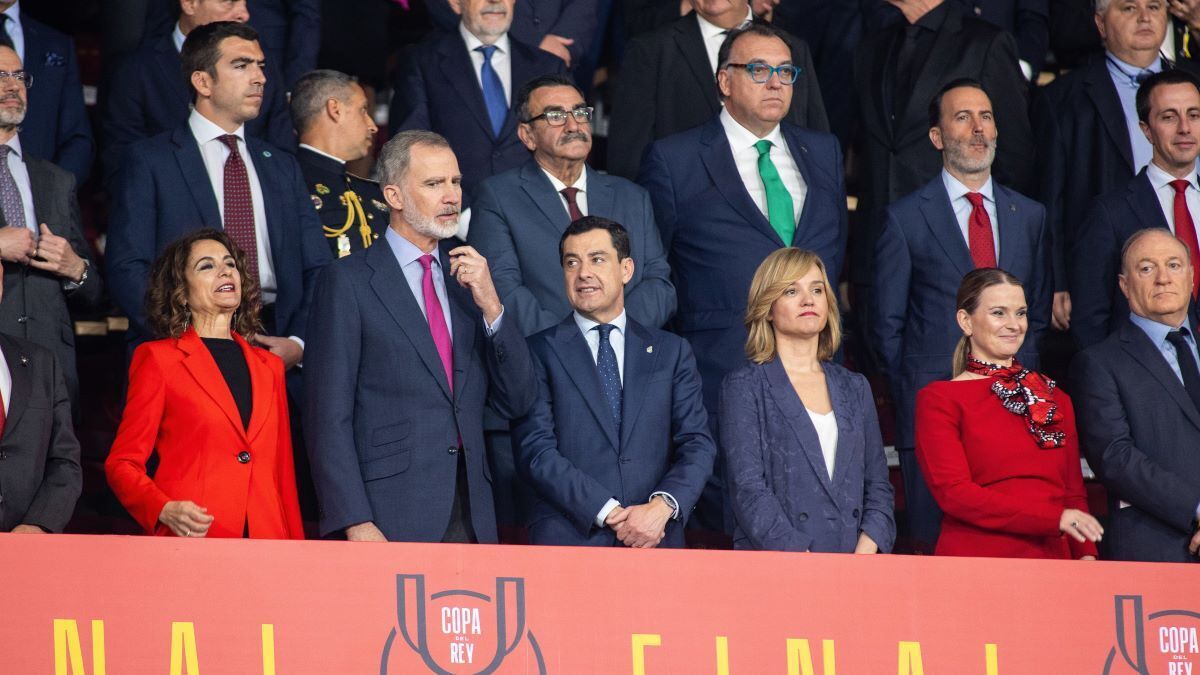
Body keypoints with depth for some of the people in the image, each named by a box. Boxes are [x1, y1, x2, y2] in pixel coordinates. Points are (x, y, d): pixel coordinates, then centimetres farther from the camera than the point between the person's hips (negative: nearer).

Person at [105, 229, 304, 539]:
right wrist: (165, 510, -15)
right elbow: (122, 464, 4)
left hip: (266, 537, 4)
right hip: (193, 539, -4)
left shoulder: (268, 366, 20)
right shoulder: (159, 359, 6)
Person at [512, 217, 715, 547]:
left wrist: (662, 506, -10)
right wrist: (610, 513, -10)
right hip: (569, 539, -2)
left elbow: (697, 444, 9)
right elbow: (535, 451, -1)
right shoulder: (540, 352, 9)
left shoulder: (671, 352, 16)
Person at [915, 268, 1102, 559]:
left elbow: (1074, 491, 14)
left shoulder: (1053, 397, 16)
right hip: (974, 556, -5)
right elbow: (953, 493, -11)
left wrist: (1086, 555, -6)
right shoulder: (939, 400, 0)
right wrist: (1053, 518, -19)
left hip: (1052, 557, 5)